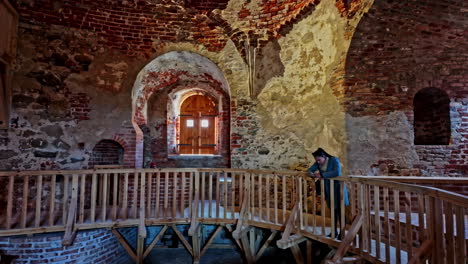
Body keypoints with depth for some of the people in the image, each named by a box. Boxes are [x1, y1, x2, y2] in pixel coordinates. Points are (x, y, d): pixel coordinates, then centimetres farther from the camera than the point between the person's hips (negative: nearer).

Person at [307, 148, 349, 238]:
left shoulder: (334, 160, -19)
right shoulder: (318, 163, 0)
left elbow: (337, 172, -35)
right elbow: (310, 170, 4)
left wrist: (322, 175, -34)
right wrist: (312, 174, -20)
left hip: (337, 189, -6)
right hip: (328, 190, 6)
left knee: (339, 211, 3)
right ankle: (334, 232, 27)